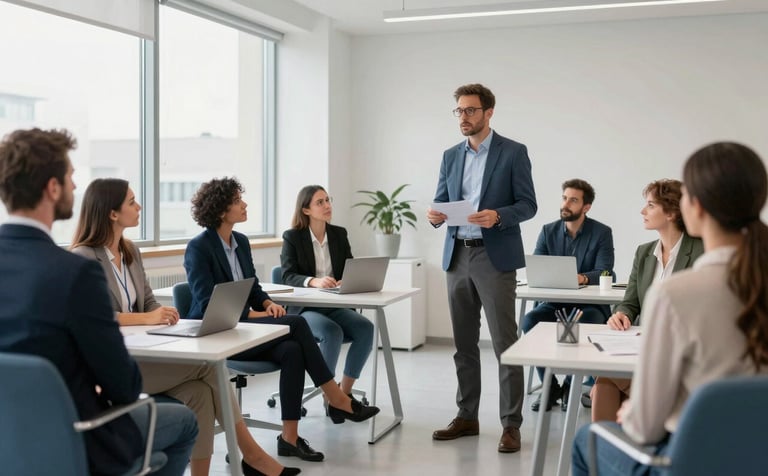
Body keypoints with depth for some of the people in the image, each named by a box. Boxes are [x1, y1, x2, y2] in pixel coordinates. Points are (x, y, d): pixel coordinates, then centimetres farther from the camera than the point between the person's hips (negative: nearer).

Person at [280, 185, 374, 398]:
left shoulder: (339, 234, 10)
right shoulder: (292, 237, -2)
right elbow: (288, 277, -12)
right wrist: (314, 281, -33)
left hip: (335, 306, 4)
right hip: (304, 308, -4)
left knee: (366, 328, -25)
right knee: (332, 332, -34)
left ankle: (344, 391, -13)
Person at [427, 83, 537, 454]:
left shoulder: (513, 152, -2)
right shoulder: (450, 156, 13)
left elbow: (528, 204, -5)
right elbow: (442, 202, 12)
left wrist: (497, 216, -23)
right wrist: (435, 215, -11)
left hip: (495, 257, -5)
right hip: (457, 257, 5)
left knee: (505, 343, -3)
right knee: (464, 343, 11)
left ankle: (511, 424, 4)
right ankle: (466, 416, 21)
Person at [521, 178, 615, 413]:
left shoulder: (602, 233, -3)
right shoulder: (548, 231, 5)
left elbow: (604, 273, -13)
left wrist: (582, 277, -36)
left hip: (589, 305, -3)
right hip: (555, 303, 3)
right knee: (529, 321, -26)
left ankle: (570, 384, -10)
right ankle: (549, 386, -10)